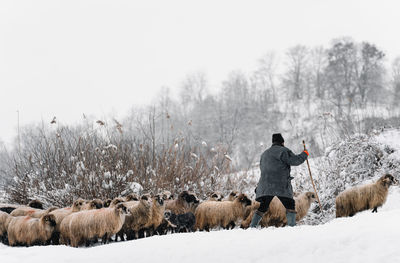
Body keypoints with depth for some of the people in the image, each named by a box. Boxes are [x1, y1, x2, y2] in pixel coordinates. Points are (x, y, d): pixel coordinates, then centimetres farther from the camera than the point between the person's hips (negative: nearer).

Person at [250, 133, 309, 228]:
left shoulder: (265, 154, 23)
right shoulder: (283, 151, -2)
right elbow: (295, 160, -8)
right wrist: (304, 154, 8)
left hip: (265, 186, 6)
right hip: (281, 186, -6)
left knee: (263, 207, 9)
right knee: (290, 205, 2)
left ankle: (252, 226, 0)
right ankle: (292, 225, -9)